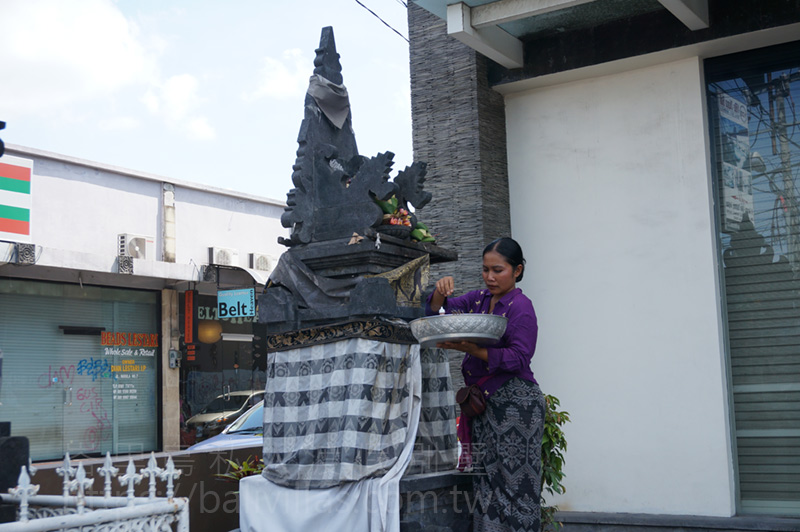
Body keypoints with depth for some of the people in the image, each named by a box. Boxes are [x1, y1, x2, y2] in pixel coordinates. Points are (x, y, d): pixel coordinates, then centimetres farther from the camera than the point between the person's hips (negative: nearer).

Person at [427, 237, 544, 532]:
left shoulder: (520, 306, -8)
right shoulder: (480, 300, 14)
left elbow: (520, 358, -17)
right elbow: (439, 311, 14)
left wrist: (472, 350, -26)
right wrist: (440, 291, -8)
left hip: (514, 402, -7)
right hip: (483, 402, 7)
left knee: (513, 481, -7)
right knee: (485, 483, 7)